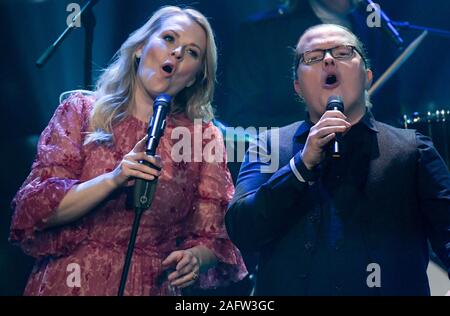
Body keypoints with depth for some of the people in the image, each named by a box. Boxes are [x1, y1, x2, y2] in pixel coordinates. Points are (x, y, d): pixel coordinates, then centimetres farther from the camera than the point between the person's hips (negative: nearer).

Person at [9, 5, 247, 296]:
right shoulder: (81, 112, -1)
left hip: (155, 287, 1)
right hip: (73, 282, -1)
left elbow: (211, 237, 1)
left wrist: (194, 259, -21)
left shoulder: (205, 138, 1)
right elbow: (36, 209, -8)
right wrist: (112, 180, -20)